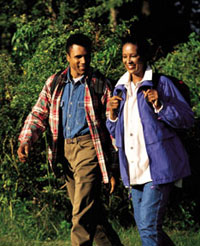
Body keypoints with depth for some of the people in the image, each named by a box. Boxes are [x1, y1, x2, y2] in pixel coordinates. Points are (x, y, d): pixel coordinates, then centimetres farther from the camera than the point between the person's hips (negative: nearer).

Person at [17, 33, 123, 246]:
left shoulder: (100, 85, -1)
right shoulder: (55, 83, 11)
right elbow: (39, 113, 12)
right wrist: (26, 141, -7)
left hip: (89, 148, -5)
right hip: (65, 149, 5)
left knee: (83, 214, -12)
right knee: (91, 212, 11)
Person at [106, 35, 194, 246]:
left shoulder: (161, 84, -3)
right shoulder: (120, 89, 15)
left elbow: (187, 119, -6)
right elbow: (114, 133, 19)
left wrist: (159, 105, -19)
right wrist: (112, 113, 0)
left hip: (157, 167, -7)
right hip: (134, 171, 7)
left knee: (149, 227, -13)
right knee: (143, 226, 10)